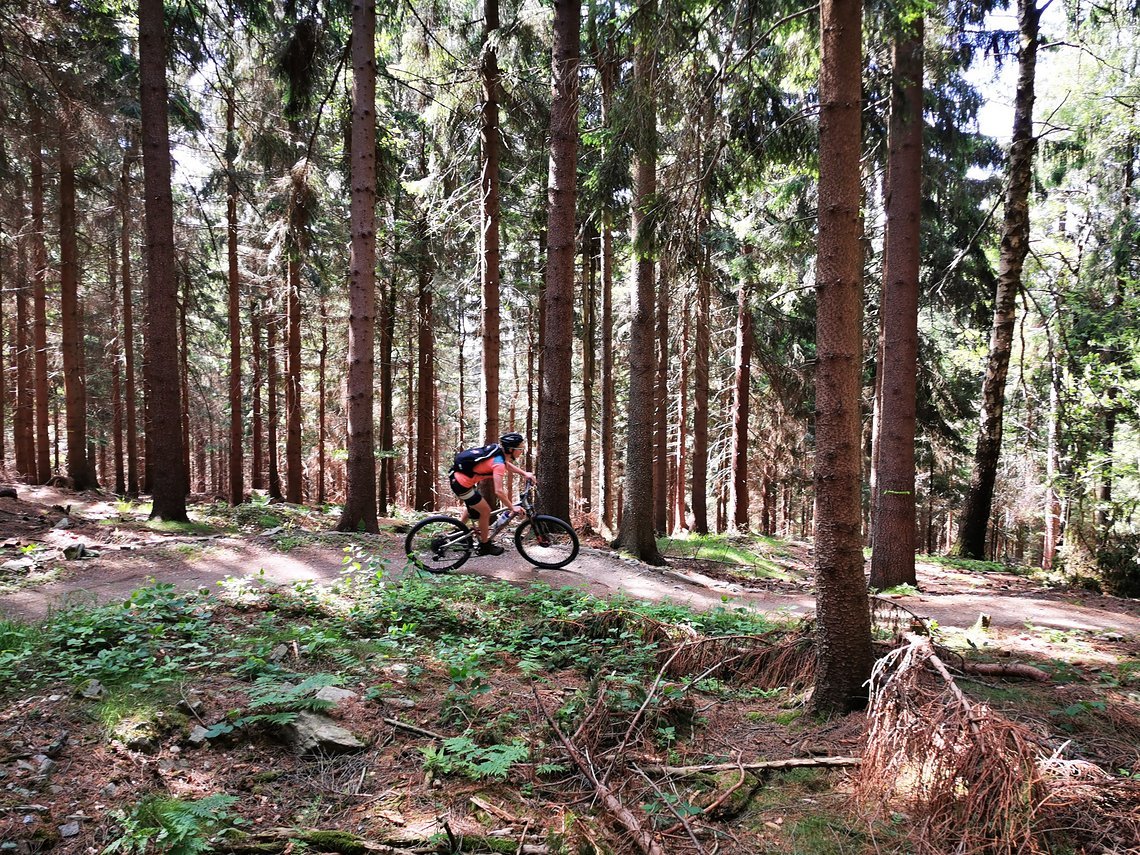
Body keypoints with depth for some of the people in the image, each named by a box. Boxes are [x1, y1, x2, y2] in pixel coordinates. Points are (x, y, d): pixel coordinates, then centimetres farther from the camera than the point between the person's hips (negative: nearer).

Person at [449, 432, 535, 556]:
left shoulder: (497, 451, 1)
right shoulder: (498, 463, -24)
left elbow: (507, 464, 23)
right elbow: (499, 491, -28)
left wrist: (525, 473, 13)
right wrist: (512, 507, -19)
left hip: (457, 477, 9)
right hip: (462, 485, -9)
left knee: (473, 507, 30)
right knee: (485, 511, 3)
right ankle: (484, 546, 17)